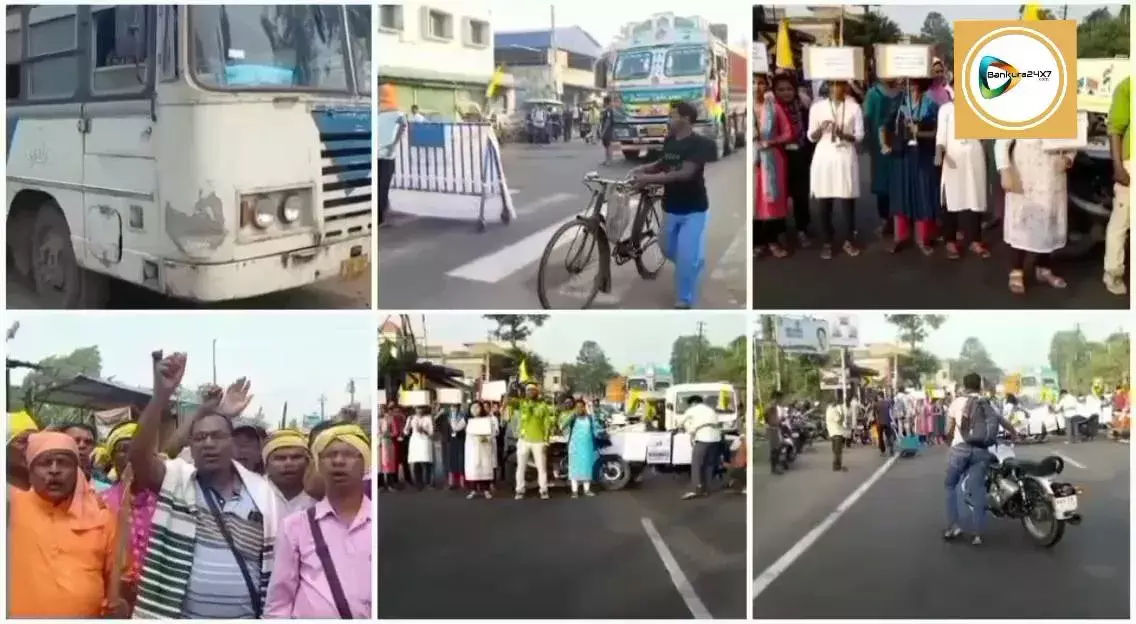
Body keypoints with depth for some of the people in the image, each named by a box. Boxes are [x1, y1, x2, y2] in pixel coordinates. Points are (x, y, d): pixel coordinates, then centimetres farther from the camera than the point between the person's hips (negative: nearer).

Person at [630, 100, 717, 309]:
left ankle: (684, 301, 5)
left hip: (693, 209, -7)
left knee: (686, 257, -9)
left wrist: (650, 179, -31)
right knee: (669, 250, 19)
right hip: (672, 207, 7)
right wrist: (645, 168, -4)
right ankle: (695, 263, 46)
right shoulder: (669, 141, 1)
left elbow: (685, 173, -29)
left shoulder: (699, 144, -19)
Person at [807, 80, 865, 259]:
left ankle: (849, 240, 13)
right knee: (823, 201, -1)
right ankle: (826, 242, 8)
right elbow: (811, 137, 4)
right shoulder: (817, 106, 3)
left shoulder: (854, 107, 3)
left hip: (846, 157, 0)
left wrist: (843, 135, -17)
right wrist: (821, 129, -17)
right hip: (824, 156, 0)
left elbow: (859, 135, 1)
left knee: (847, 199, -1)